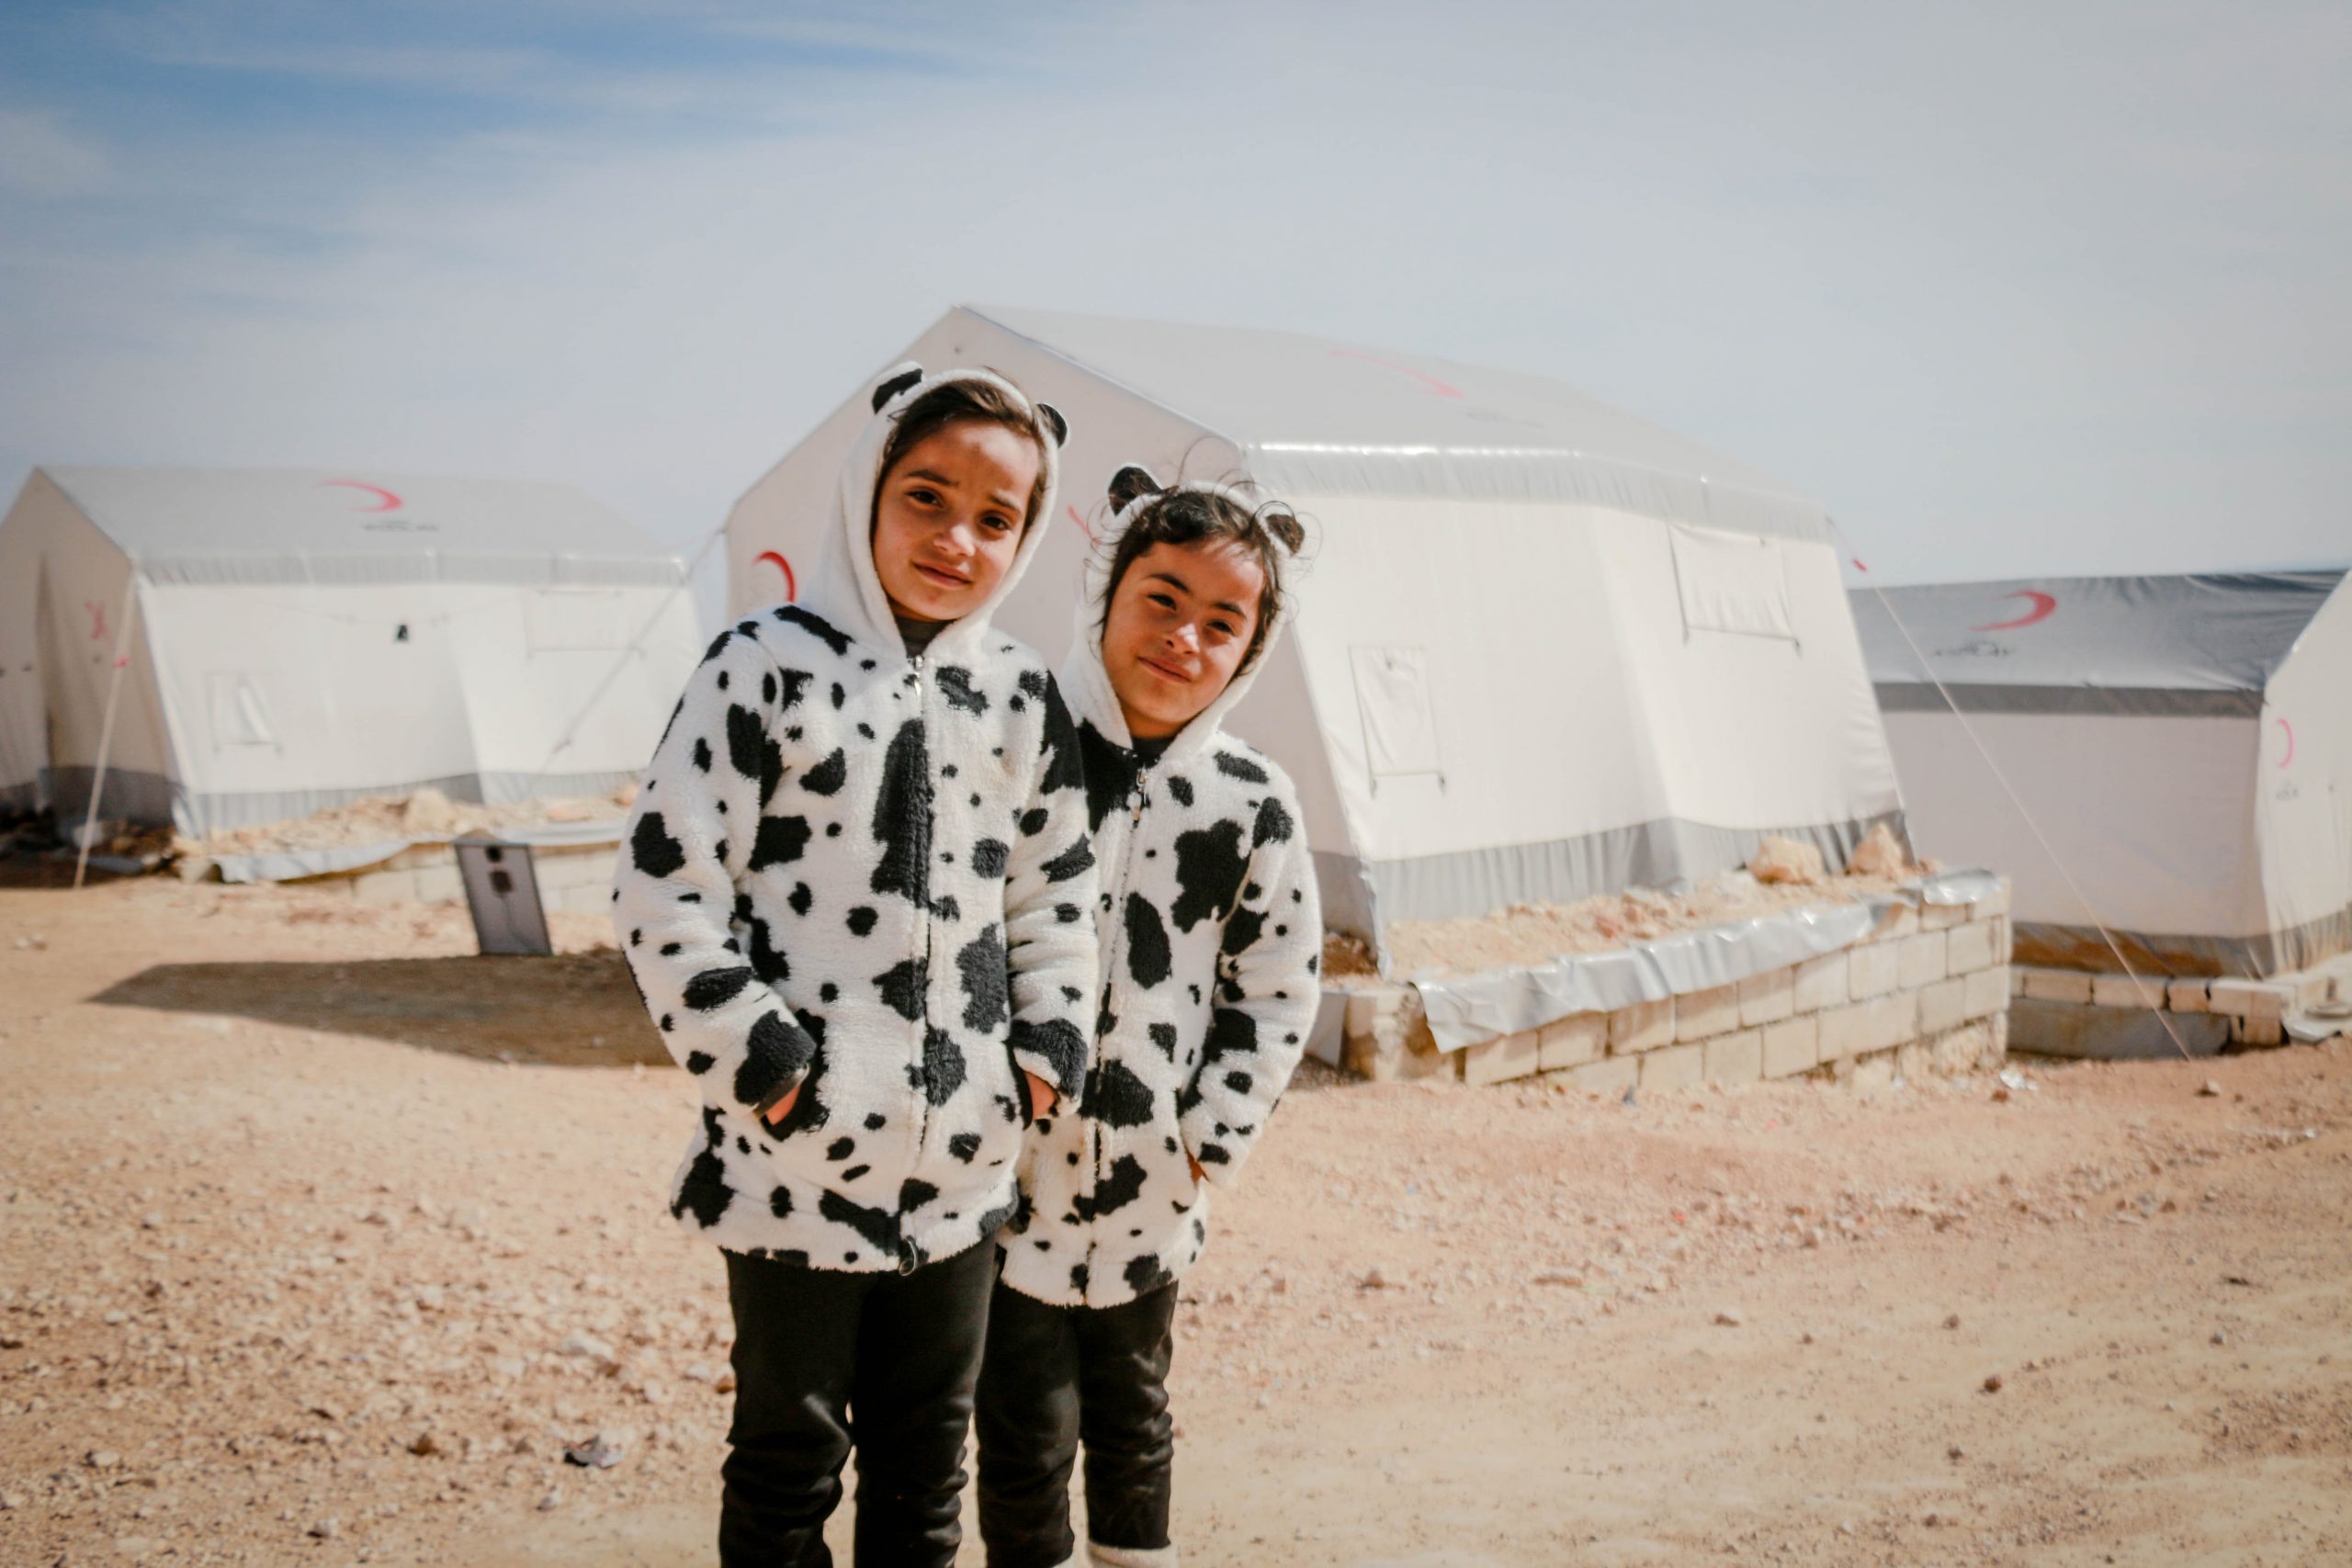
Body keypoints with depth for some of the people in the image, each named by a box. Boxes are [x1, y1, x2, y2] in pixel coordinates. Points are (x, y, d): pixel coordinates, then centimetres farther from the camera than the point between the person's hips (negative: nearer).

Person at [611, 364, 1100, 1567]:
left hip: (960, 1160, 4)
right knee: (790, 1454, 9)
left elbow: (1055, 895, 15)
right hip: (796, 1154, -4)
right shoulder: (767, 668, -9)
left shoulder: (1023, 700, 6)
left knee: (926, 1453, 18)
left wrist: (1047, 1050, 5)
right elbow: (664, 889, -11)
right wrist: (761, 1061, -13)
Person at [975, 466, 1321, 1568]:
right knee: (1028, 1426, 6)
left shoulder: (1254, 807, -4)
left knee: (1131, 1410, 20)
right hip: (1005, 1163, -2)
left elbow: (1276, 991, 4)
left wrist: (1212, 1140, 0)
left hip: (1147, 1185, 2)